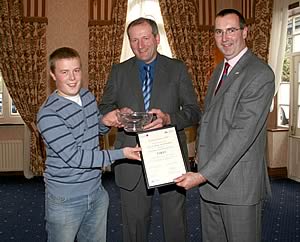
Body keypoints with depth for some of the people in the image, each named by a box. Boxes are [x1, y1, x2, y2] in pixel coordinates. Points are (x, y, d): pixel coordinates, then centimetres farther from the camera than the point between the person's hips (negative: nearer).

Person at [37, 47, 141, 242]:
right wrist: (121, 153, -22)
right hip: (65, 201, -6)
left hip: (96, 193, 6)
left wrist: (104, 121, -6)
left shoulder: (88, 96, 1)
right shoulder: (48, 114, -20)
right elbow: (74, 157, -22)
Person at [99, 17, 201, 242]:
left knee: (176, 223, 12)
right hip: (132, 161, 1)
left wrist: (169, 118, -20)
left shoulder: (178, 69, 3)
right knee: (134, 223, 15)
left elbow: (194, 112, 0)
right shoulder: (119, 71, 7)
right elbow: (104, 109, 11)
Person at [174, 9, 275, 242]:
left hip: (239, 183, -8)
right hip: (210, 178, 8)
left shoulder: (260, 74, -14)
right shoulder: (220, 70, 15)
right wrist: (202, 168, 9)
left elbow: (243, 132, -22)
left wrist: (203, 175, -23)